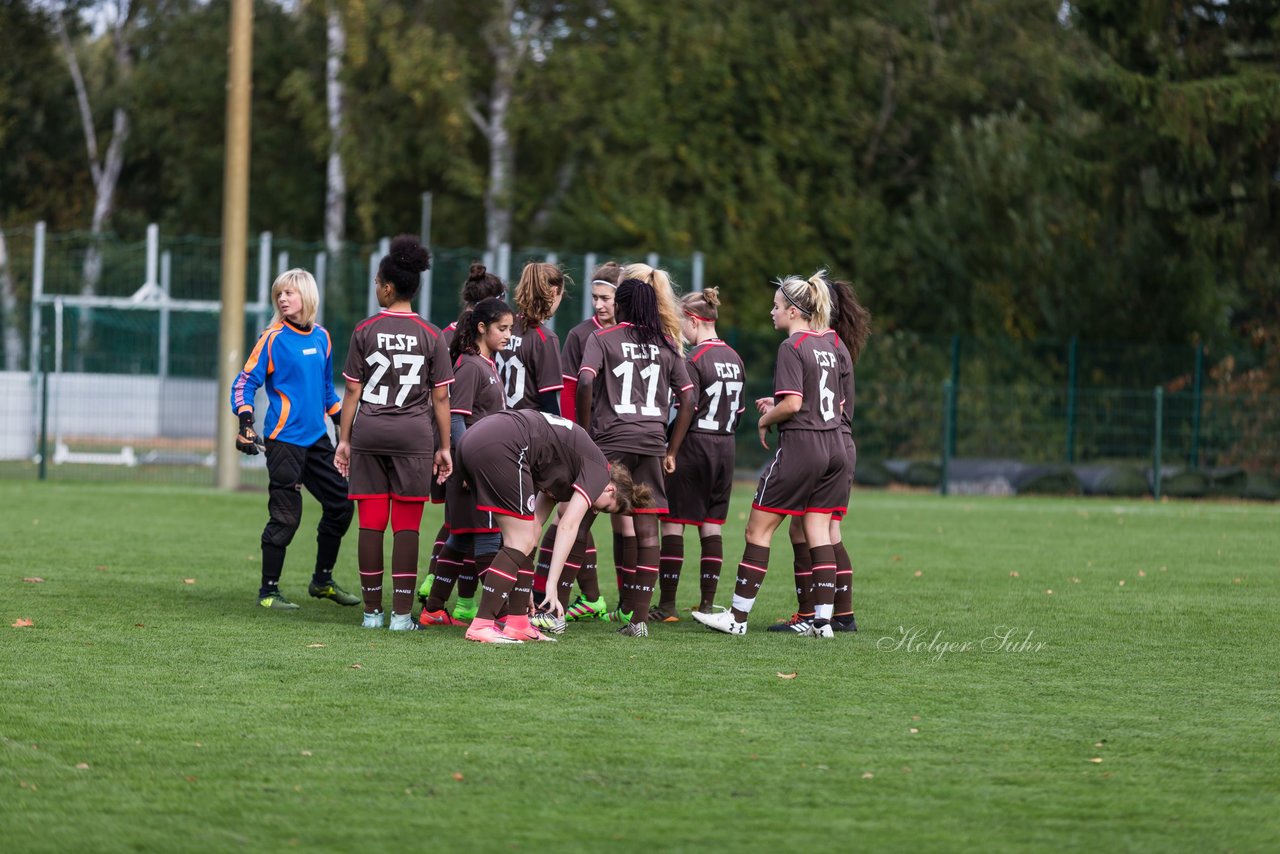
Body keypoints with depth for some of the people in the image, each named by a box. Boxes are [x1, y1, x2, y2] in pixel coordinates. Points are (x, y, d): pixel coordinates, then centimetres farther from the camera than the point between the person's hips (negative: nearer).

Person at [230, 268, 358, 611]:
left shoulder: (321, 337, 10)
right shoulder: (273, 338, -7)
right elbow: (245, 383, -9)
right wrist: (246, 424, -21)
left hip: (316, 438, 7)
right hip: (285, 439, -7)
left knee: (340, 504, 9)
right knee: (286, 516, -6)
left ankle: (322, 580, 24)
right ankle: (268, 591, 4)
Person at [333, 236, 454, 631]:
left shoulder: (365, 331, 0)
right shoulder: (430, 336, 1)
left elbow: (353, 391, 2)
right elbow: (441, 397, 1)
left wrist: (344, 439, 9)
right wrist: (444, 447, 6)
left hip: (369, 434, 1)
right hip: (414, 435, -1)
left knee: (371, 523, 5)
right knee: (406, 525, 1)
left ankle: (372, 610, 8)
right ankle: (402, 612, -1)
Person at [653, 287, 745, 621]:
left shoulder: (694, 359, -13)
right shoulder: (734, 358, 11)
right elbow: (739, 408, 14)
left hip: (694, 444, -7)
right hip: (725, 448, 7)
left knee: (673, 523, -2)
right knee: (712, 525, 9)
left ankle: (667, 605, -3)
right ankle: (707, 603, 8)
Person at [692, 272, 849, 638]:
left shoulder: (792, 347, -12)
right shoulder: (828, 345, 13)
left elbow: (793, 404, -20)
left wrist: (766, 419, 0)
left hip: (799, 446, -8)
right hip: (834, 448, 8)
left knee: (758, 529, 0)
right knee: (818, 534, 8)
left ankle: (738, 617, 2)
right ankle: (823, 620, 2)